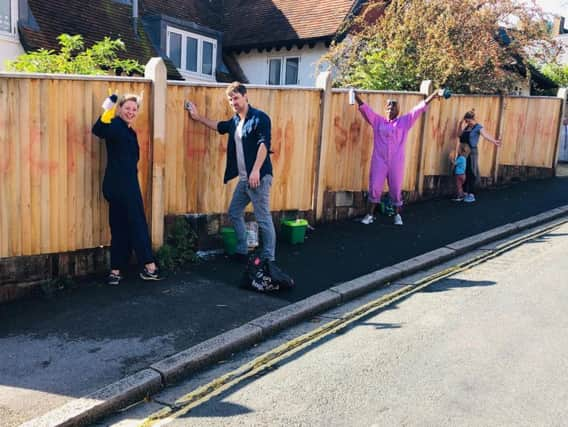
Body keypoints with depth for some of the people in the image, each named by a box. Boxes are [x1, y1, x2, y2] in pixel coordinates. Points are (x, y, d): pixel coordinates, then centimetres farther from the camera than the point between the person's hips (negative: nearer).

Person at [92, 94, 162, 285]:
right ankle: (149, 266, 7)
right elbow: (99, 131, -32)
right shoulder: (115, 126, -11)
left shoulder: (130, 132, 16)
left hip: (128, 185, 9)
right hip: (118, 186, -9)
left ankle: (116, 271, 16)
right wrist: (106, 114, -44)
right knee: (137, 224, -2)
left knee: (122, 228, 10)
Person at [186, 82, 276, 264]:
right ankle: (242, 252, 27)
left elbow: (264, 144, -19)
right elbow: (220, 126, 35)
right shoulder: (235, 121, 15)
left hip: (259, 177, -9)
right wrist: (198, 117, 33)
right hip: (243, 178, 9)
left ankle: (268, 259, 4)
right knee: (235, 213, 16)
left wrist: (256, 170, -25)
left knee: (263, 218, -5)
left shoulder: (260, 118, -10)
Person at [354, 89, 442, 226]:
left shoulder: (404, 121, 7)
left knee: (396, 188, 7)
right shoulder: (377, 121, 7)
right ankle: (370, 215, 12)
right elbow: (364, 108, 1)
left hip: (396, 162, 0)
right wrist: (355, 95, -9)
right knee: (374, 187, 2)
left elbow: (419, 108, 3)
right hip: (379, 160, 0)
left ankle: (397, 215, 20)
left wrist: (434, 95, -1)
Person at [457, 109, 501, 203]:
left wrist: (494, 141, -39)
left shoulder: (478, 127, -9)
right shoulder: (466, 127, 12)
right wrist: (460, 125, -4)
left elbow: (485, 135, -22)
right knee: (463, 173, 8)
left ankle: (471, 195, 1)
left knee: (471, 174, -5)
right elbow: (459, 135, 10)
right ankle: (465, 193, 18)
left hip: (472, 152, -6)